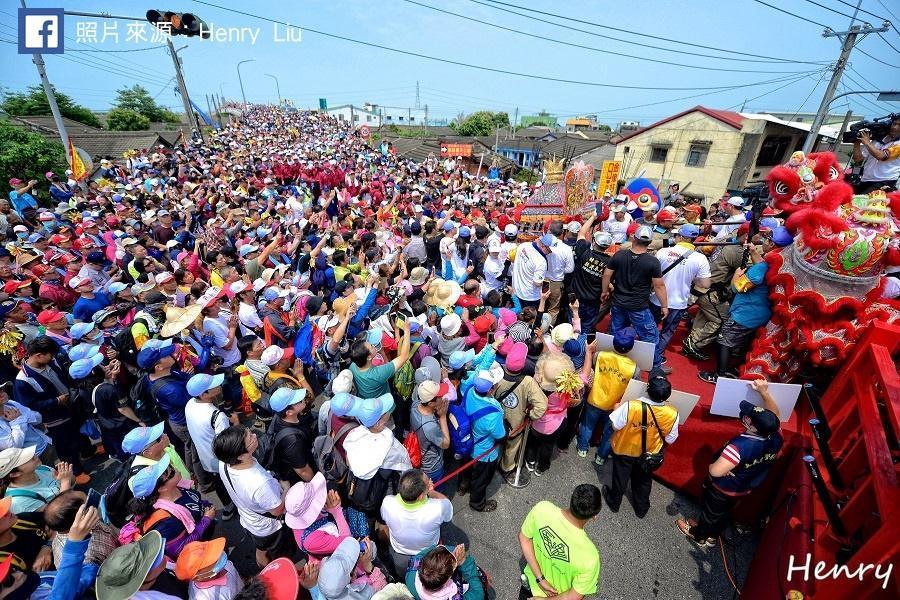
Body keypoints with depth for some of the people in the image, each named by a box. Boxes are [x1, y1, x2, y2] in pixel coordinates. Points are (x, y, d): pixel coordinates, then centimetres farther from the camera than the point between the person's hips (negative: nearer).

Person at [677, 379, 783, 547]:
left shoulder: (741, 445, -45)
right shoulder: (776, 437, -25)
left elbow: (716, 471, -47)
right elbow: (775, 415, -4)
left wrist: (711, 465, -25)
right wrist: (764, 392, -13)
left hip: (723, 488, -6)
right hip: (745, 488, 6)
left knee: (711, 511, 23)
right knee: (725, 511, 30)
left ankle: (699, 536, 50)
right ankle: (712, 536, 54)